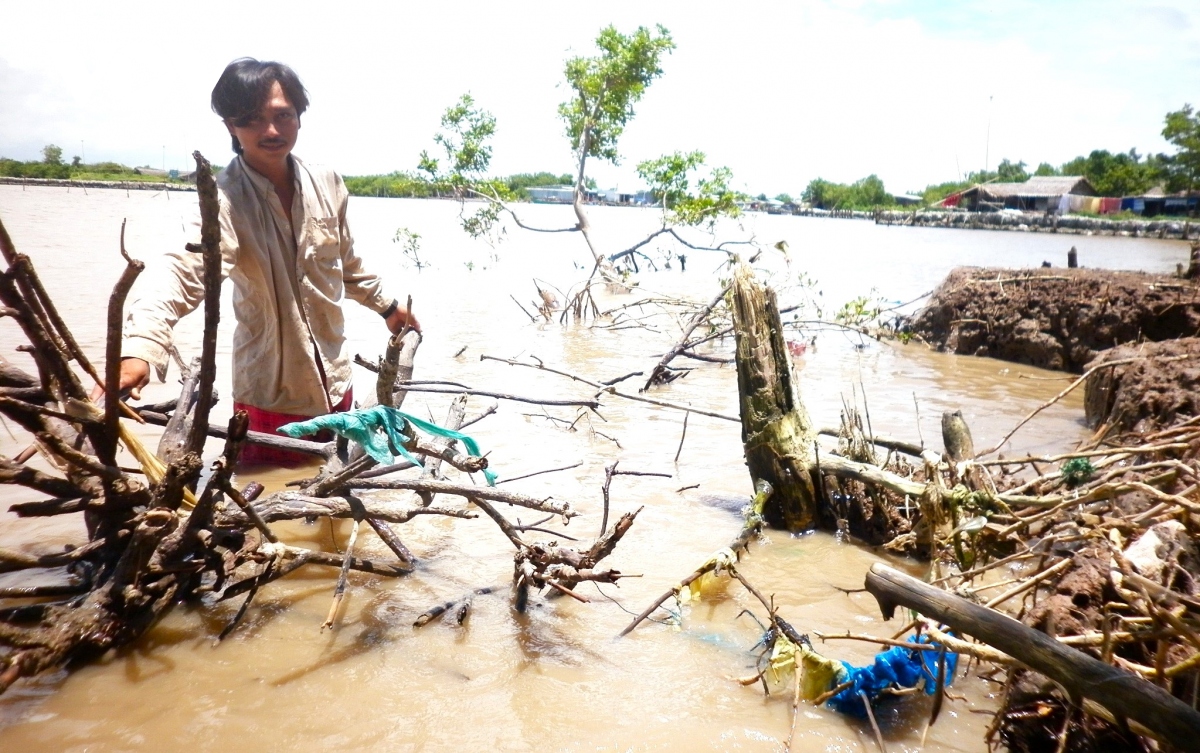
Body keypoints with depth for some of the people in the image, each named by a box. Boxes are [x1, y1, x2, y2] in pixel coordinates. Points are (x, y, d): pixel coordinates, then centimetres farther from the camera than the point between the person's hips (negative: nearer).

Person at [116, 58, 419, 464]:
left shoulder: (327, 184, -3)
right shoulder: (226, 200, -21)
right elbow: (184, 269, -39)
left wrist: (385, 304, 27)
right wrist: (139, 348, -55)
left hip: (334, 381, 5)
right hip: (270, 394, -5)